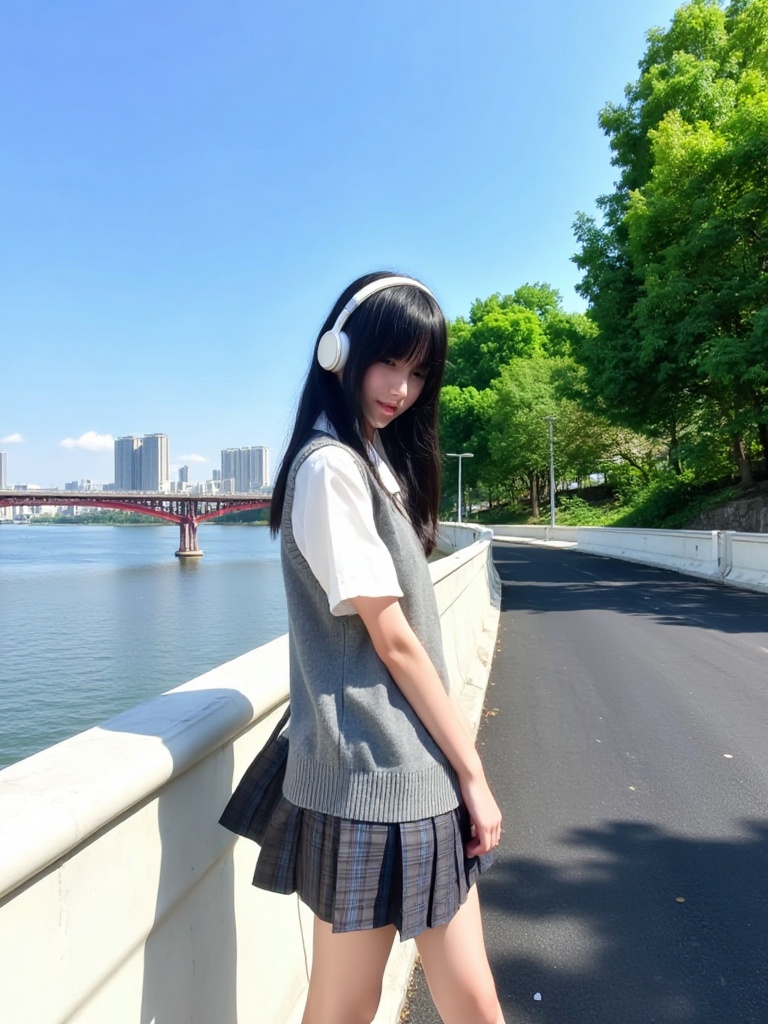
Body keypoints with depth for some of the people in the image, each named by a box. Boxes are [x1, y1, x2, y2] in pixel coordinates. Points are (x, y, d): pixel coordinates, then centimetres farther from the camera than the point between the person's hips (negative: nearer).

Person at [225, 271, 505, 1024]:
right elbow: (390, 638, -15)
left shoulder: (379, 462, 13)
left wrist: (455, 770, 11)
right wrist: (472, 771, -7)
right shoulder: (330, 466, -14)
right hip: (371, 780, -8)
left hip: (419, 776, 8)